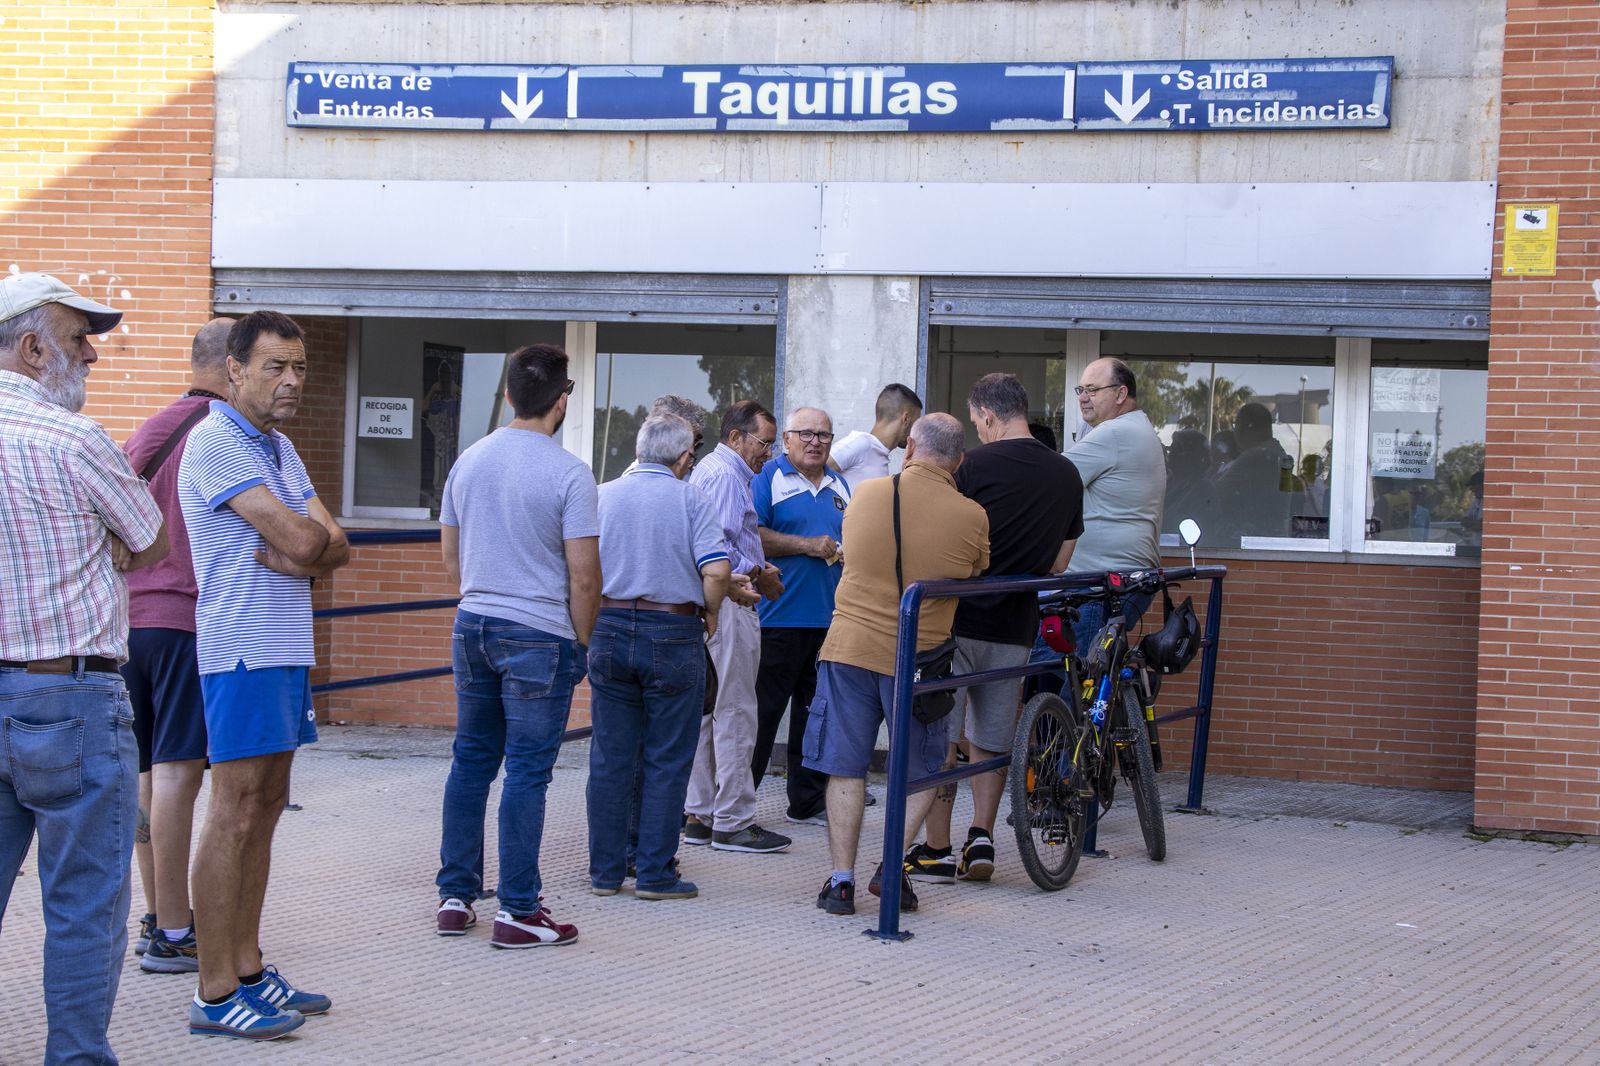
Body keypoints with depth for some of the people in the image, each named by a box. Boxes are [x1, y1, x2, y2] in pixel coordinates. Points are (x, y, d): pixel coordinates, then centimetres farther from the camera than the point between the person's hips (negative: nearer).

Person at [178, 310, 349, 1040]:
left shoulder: (279, 446, 18)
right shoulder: (216, 443, -12)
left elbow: (332, 548, 8)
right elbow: (302, 540, -21)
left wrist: (296, 549, -12)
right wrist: (304, 541, 1)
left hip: (287, 647, 9)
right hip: (243, 650, -9)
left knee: (265, 811, 11)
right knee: (234, 816, -8)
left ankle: (247, 970, 17)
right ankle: (215, 995, -4)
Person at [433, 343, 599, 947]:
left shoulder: (469, 461, 6)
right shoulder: (568, 474, -12)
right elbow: (583, 575, -12)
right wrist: (581, 643, 0)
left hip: (473, 626, 6)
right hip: (539, 636, -6)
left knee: (470, 761, 14)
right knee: (527, 772, -1)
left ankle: (455, 897, 18)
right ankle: (518, 911, 3)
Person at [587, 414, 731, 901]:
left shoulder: (602, 496, 5)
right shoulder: (689, 500, -6)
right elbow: (716, 571, -15)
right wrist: (710, 615, 1)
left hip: (609, 630, 4)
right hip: (672, 634, -3)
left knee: (610, 757, 10)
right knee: (666, 761, 4)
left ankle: (605, 870, 14)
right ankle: (654, 874, 6)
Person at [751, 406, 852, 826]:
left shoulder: (838, 485, 18)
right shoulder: (768, 478, -3)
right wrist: (807, 545, -15)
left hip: (830, 617, 7)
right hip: (781, 615, -7)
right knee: (764, 709, -6)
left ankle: (809, 800, 18)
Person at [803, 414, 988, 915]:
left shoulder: (864, 495, 1)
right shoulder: (972, 516, -6)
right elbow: (979, 583, 8)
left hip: (848, 646, 2)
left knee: (846, 766, 7)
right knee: (921, 770, 16)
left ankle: (841, 879, 5)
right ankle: (892, 864, 4)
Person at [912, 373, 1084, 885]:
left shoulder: (974, 465, -12)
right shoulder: (1066, 475, 6)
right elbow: (1059, 562, 12)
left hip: (960, 617, -5)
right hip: (1016, 626, 5)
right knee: (991, 740, 16)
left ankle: (937, 850, 6)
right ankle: (981, 838, 8)